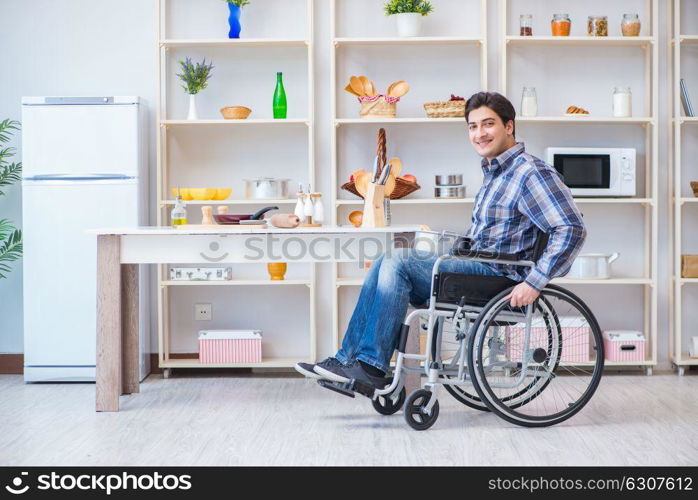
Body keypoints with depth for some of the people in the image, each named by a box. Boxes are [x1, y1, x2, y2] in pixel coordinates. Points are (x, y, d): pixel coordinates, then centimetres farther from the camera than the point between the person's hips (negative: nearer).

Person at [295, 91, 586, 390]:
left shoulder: (531, 172, -13)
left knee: (399, 261, -20)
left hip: (497, 275, -9)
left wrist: (534, 283, -25)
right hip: (475, 264, 9)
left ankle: (372, 366, -16)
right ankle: (348, 360, -7)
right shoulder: (495, 171, 17)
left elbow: (572, 230, -21)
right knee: (385, 263, -3)